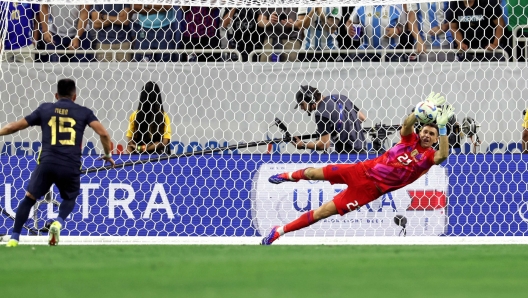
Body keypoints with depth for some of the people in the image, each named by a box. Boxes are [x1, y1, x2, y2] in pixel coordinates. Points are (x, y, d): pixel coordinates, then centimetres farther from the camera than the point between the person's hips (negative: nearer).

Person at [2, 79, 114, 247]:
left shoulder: (45, 109, 15)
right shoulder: (84, 112, 12)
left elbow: (15, 126, 17)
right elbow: (103, 133, 0)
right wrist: (107, 154, 17)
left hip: (47, 162, 0)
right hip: (71, 166, 0)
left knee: (29, 198, 13)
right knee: (70, 199, 25)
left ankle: (14, 238, 3)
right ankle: (58, 222, -5)